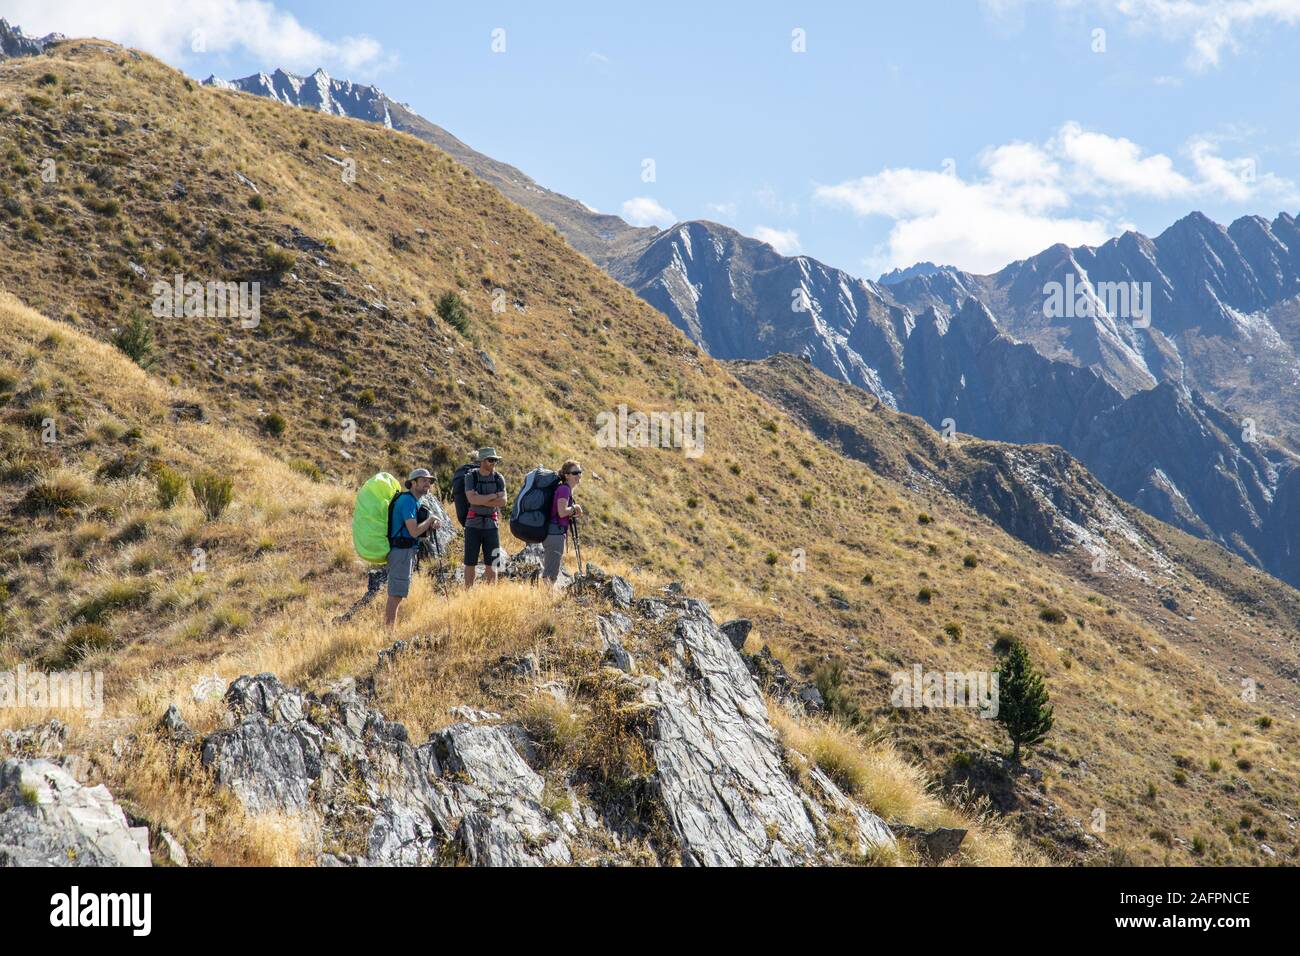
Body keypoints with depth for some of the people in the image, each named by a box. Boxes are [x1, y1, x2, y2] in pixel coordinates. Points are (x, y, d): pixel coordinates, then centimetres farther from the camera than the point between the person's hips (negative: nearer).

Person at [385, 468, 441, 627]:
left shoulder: (415, 501, 17)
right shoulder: (408, 501, -15)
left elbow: (420, 533, 21)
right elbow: (414, 531, -23)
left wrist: (431, 527, 1)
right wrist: (431, 519, -10)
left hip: (407, 551, 11)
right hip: (401, 551, -11)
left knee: (396, 594, 14)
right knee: (396, 595, -10)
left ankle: (389, 629, 19)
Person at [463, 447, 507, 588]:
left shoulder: (498, 478, 2)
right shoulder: (470, 477, -5)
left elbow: (502, 502, -10)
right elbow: (472, 499, -19)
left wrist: (481, 500, -16)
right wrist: (494, 496, -13)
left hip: (491, 525, 2)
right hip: (473, 524, -2)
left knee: (491, 564, 2)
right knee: (470, 563, 3)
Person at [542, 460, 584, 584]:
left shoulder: (567, 489, 17)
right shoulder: (564, 489, -12)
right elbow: (562, 512, -24)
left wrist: (573, 513, 11)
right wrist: (575, 508, -7)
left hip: (558, 533, 10)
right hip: (555, 533, -10)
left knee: (551, 572, 13)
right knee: (550, 573, -11)